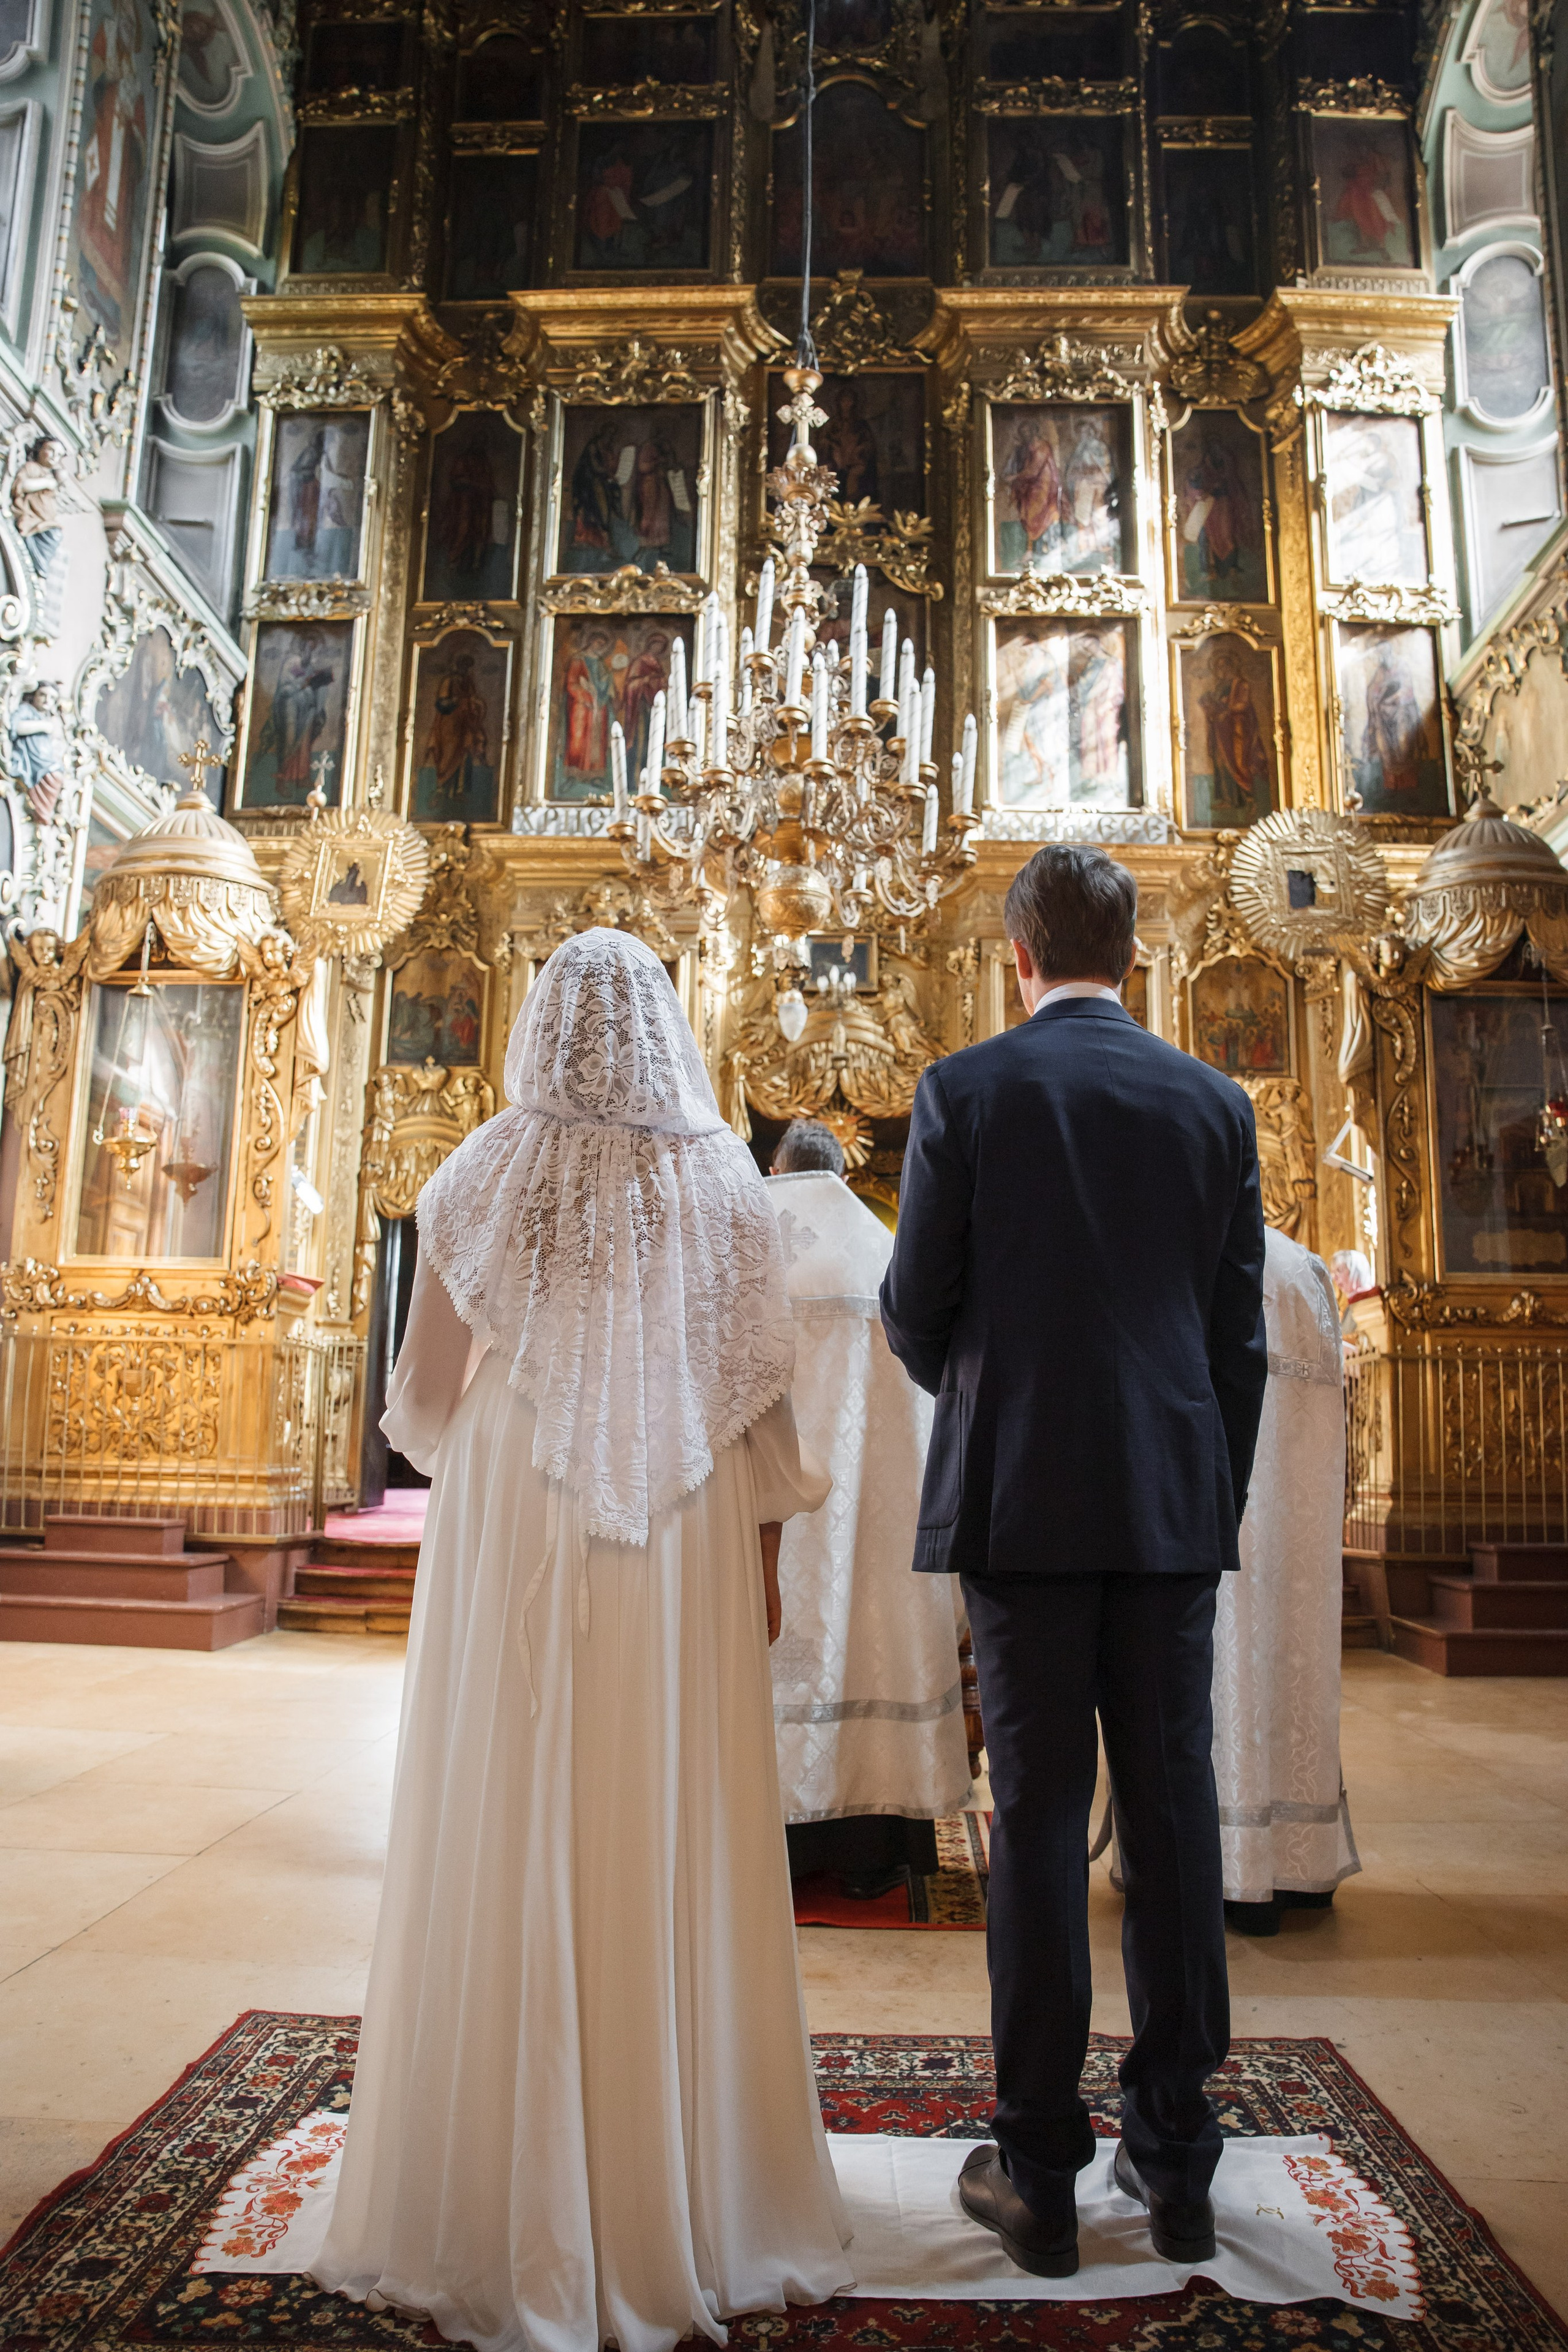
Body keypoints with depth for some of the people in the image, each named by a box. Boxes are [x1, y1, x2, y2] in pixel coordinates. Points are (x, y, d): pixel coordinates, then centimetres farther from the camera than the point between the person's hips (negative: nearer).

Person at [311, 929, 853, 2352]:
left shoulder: (483, 1179, -1)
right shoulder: (724, 1184, 0)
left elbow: (423, 1391, 4)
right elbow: (761, 1397, 0)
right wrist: (765, 1557, 10)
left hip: (510, 1546, 0)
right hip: (681, 1556, 1)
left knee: (509, 1850, 8)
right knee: (672, 1861, 9)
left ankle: (508, 2200, 19)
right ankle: (684, 2193, 21)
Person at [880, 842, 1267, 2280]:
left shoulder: (963, 1093, -3)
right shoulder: (1215, 1103, 5)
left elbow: (915, 1311, -1)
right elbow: (1240, 1337, 6)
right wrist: (1220, 1507, 15)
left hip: (1021, 1499, -2)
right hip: (1174, 1502, 3)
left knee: (1039, 1819, 4)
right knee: (1173, 1815, 10)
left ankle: (1041, 2175, 15)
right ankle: (1176, 2162, 22)